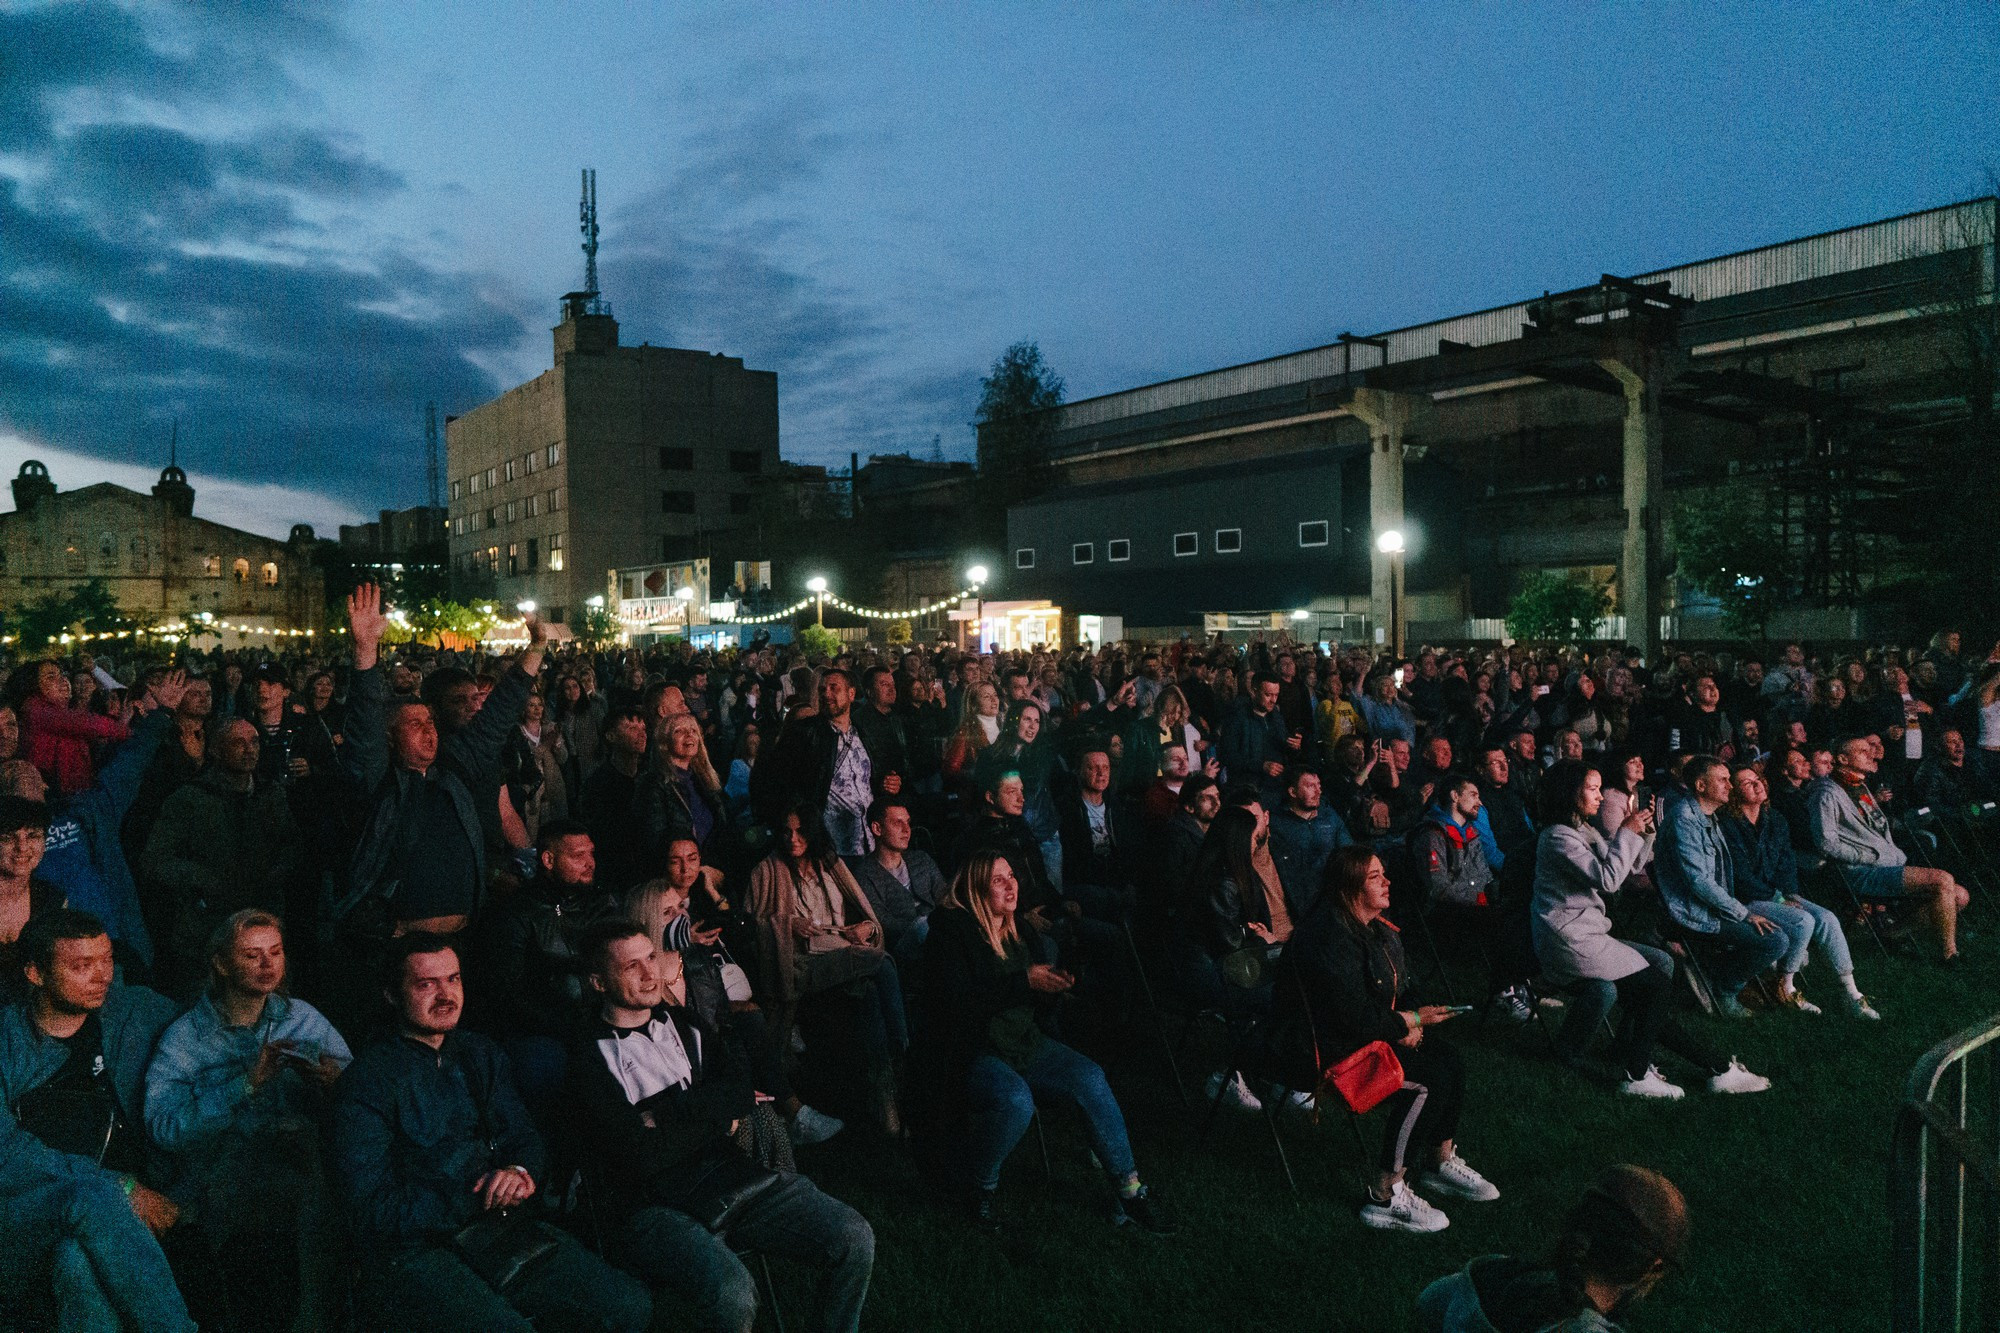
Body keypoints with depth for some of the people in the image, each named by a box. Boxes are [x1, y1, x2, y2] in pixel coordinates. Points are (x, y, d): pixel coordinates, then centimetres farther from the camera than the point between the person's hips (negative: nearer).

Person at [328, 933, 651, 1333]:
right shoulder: (367, 1080, -4)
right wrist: (478, 1201, -15)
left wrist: (522, 1172, -9)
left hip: (498, 1229, 5)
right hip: (411, 1251, -5)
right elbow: (372, 1210, -10)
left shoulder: (480, 1054, 15)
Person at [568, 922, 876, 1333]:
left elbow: (744, 1085, 4)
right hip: (651, 1204, -5)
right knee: (732, 1292, -34)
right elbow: (643, 1155, -13)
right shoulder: (590, 1057, -3)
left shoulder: (681, 1021, 16)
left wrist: (663, 1113, -9)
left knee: (854, 1238, -11)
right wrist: (721, 1109, -2)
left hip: (732, 1174, 6)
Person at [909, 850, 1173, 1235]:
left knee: (1089, 1078, -16)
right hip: (970, 1050, -7)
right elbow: (957, 1001, -23)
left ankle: (1130, 1189, -6)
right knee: (1015, 1101, -35)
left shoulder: (1015, 928, 11)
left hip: (1023, 1043, 7)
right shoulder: (950, 931, -12)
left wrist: (1051, 983, -2)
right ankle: (975, 1182, -4)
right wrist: (1025, 981, -26)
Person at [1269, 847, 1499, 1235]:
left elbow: (1393, 993, 15)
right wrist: (1415, 1019, -12)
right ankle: (1386, 1199, -11)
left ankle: (1442, 1163, 17)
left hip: (1367, 1032, 10)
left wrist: (1406, 1025, -8)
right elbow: (1357, 1020, -27)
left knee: (1449, 1060, -2)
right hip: (1324, 1051, -10)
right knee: (1426, 1083, -20)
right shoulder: (1330, 937, -27)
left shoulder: (1375, 927, 5)